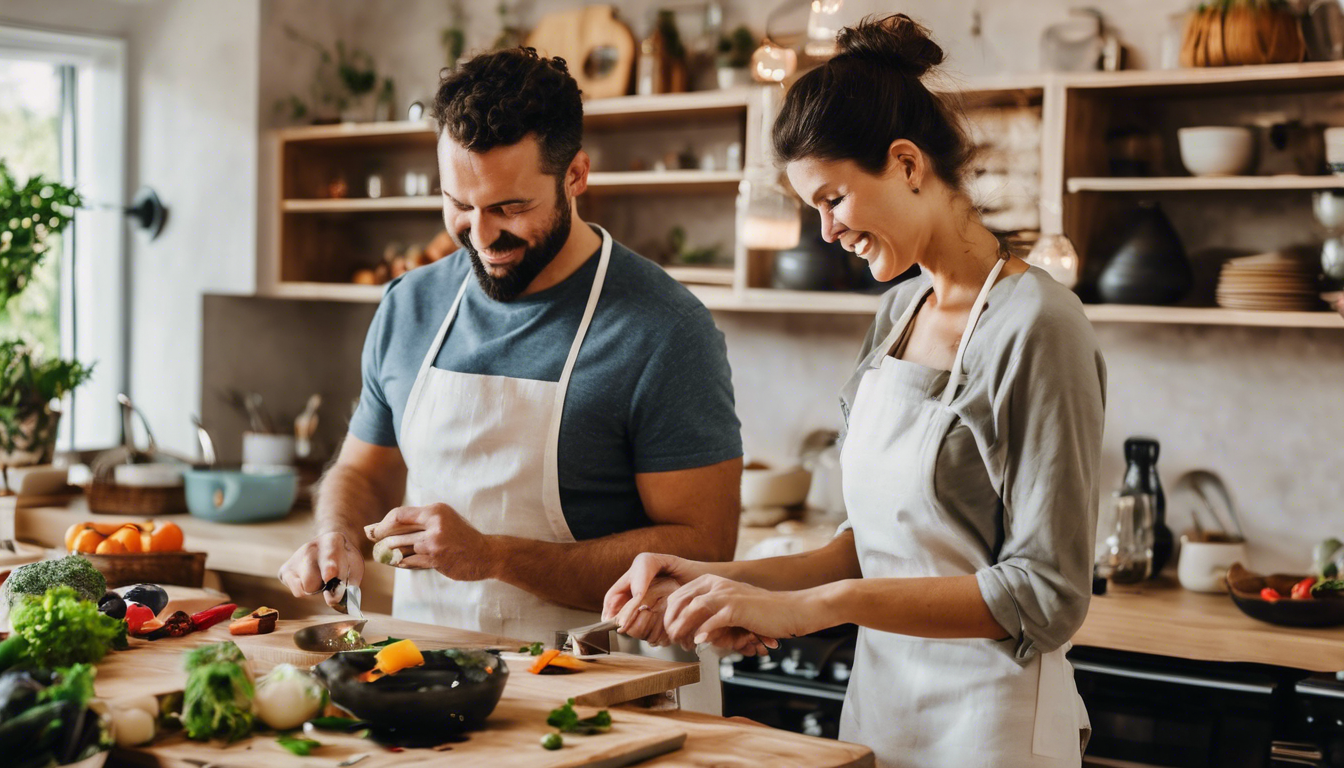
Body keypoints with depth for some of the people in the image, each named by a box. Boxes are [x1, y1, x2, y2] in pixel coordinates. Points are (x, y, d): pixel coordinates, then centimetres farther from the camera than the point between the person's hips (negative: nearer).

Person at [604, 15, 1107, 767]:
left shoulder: (1035, 324, -17)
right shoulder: (901, 311, 6)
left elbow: (1045, 596, -20)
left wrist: (814, 605, -24)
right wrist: (726, 579, -3)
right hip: (880, 701, 7)